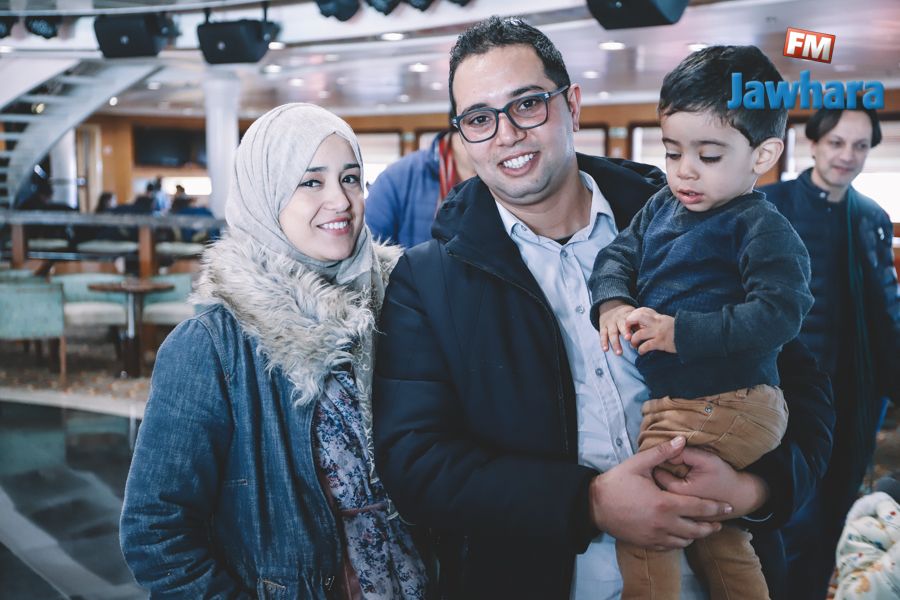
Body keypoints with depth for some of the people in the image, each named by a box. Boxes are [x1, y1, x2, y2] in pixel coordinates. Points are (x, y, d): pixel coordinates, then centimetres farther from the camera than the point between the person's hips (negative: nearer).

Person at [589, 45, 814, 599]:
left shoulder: (761, 228, -15)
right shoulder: (661, 207, 8)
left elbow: (779, 313, -25)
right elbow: (617, 254, 8)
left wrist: (681, 332, -27)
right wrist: (612, 304, -14)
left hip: (725, 408, -8)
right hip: (669, 402, 9)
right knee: (717, 538, 24)